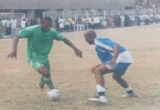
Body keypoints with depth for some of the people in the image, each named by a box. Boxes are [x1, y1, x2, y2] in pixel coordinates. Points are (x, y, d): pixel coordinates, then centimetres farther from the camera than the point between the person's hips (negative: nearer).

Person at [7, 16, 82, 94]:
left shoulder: (52, 32, -13)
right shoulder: (32, 30, -25)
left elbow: (64, 39, -5)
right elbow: (17, 36, -24)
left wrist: (75, 49, -13)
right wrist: (14, 50, -39)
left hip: (44, 58, 6)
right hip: (34, 58, -6)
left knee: (46, 75, 20)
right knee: (46, 73, -25)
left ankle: (40, 86, 55)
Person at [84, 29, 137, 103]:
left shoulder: (98, 41, -9)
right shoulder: (98, 43, 22)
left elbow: (117, 46, -22)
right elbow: (107, 60, 28)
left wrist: (114, 59, -35)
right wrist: (97, 66, 28)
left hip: (121, 58, -11)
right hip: (126, 58, 11)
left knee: (97, 71, -13)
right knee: (116, 76, 36)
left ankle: (101, 97, -24)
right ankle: (131, 93, 51)